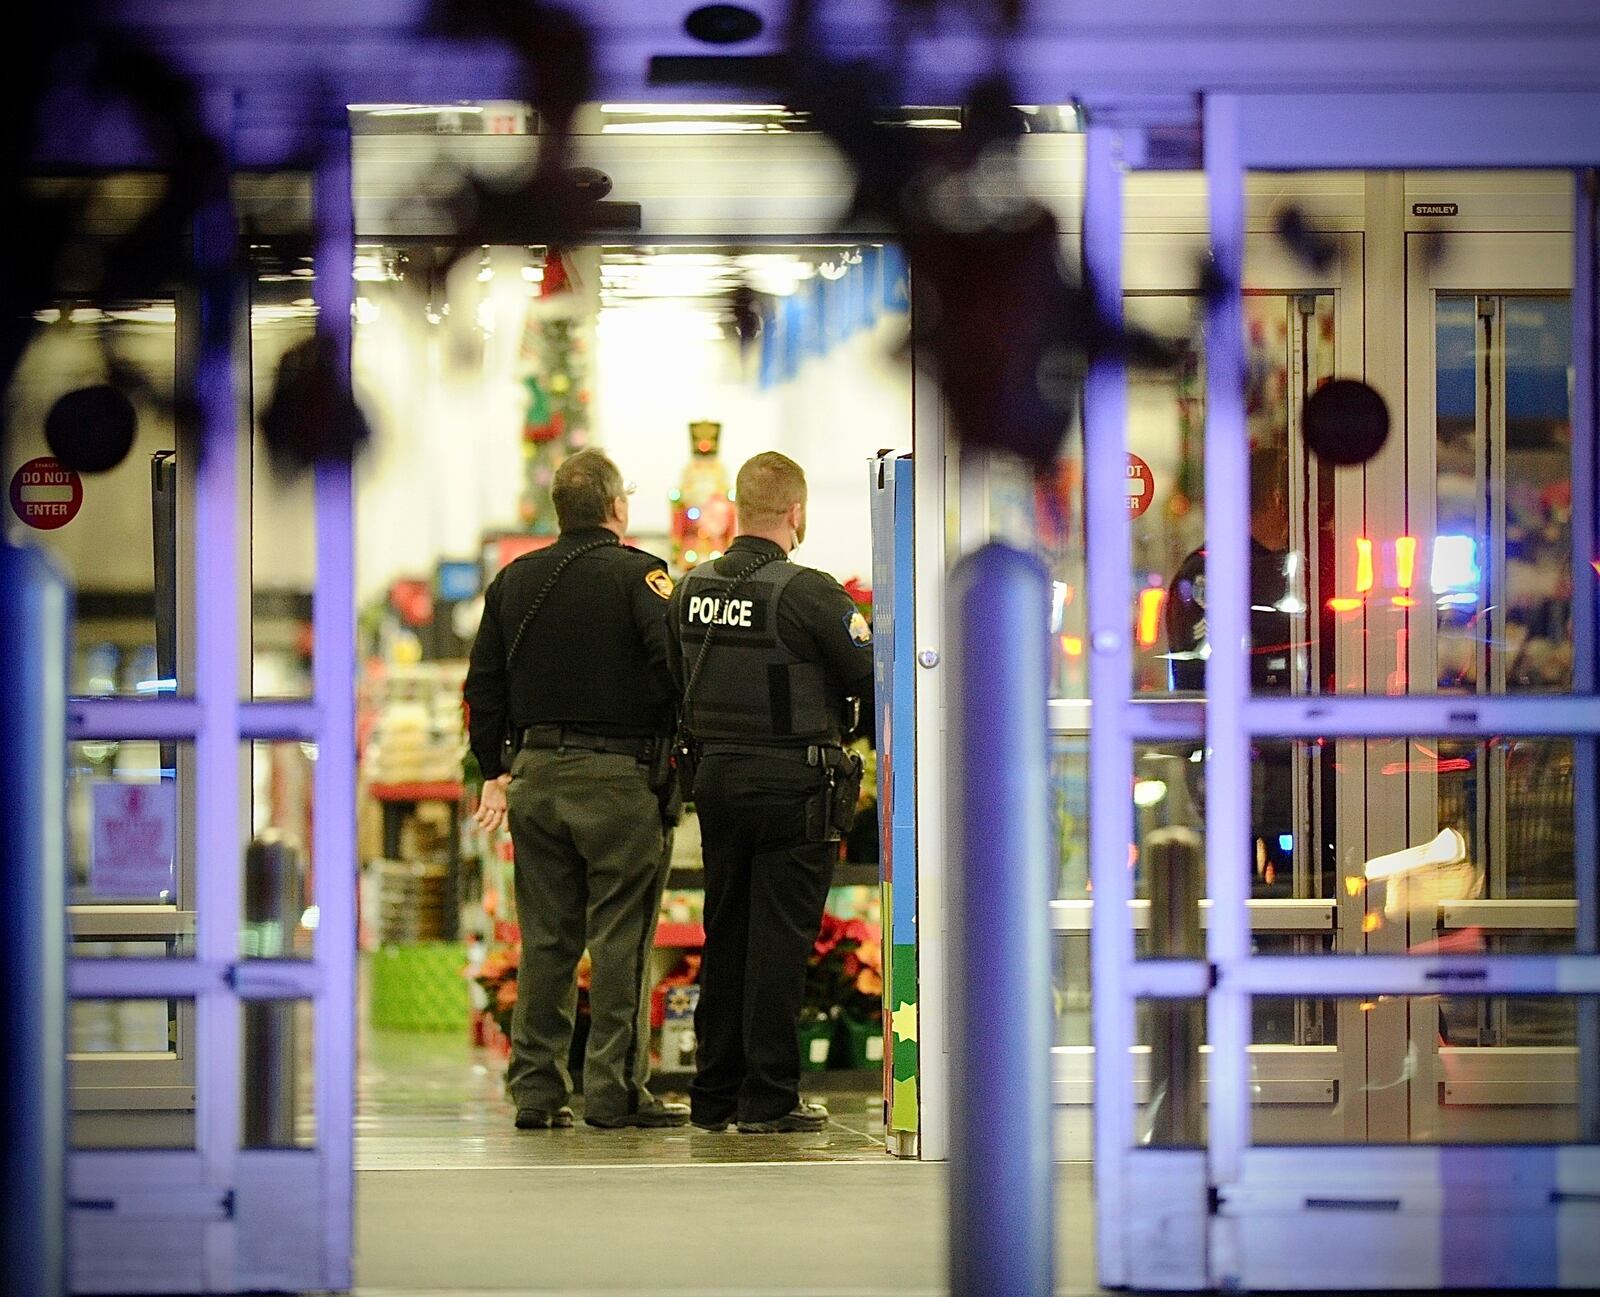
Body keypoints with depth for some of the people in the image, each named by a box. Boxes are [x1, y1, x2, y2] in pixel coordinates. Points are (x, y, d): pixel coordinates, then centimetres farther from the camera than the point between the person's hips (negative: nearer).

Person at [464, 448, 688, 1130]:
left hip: (536, 773, 5)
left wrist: (496, 772, 19)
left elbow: (484, 685, 13)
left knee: (544, 940, 8)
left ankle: (536, 1089, 8)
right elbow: (676, 667, -17)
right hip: (619, 776, -5)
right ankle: (616, 1091, -1)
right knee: (620, 940, -1)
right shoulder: (639, 576, -7)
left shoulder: (514, 581, 11)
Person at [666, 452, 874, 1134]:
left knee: (726, 936, 12)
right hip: (793, 783, -6)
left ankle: (714, 1094, 16)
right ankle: (769, 1098, 1)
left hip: (715, 777, 6)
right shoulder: (807, 592, -15)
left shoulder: (691, 589, 5)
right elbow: (871, 680, -10)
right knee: (780, 938, -1)